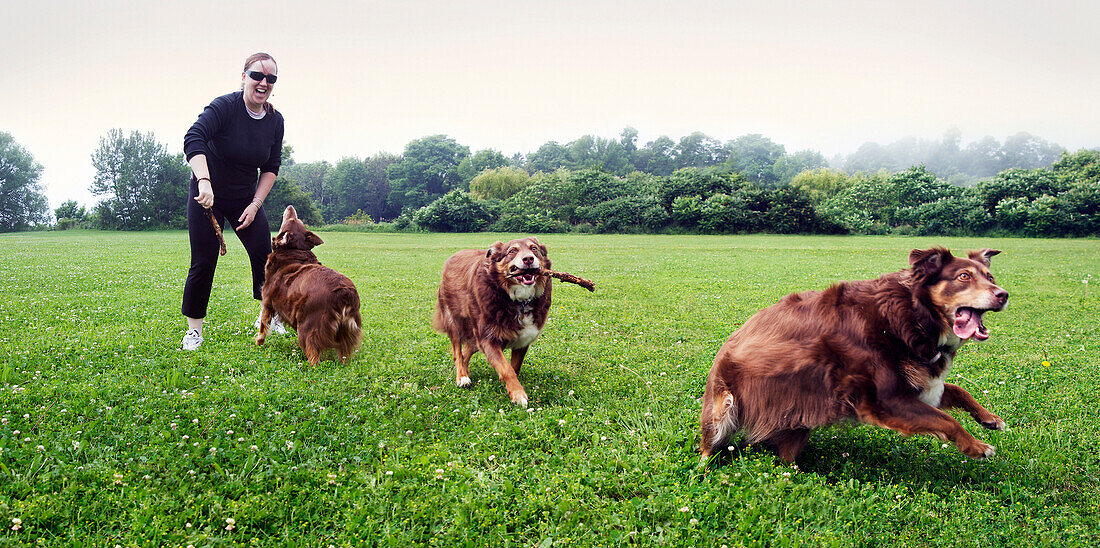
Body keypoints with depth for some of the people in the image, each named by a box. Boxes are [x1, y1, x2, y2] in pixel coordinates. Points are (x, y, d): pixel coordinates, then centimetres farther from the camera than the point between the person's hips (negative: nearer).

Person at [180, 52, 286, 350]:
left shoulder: (275, 121, -5)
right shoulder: (225, 106, -21)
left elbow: (271, 167, 2)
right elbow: (193, 138, -35)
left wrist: (255, 204, -8)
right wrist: (204, 181, -50)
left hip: (246, 199, 4)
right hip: (208, 195, -4)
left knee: (264, 253, -7)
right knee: (203, 263, -4)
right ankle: (194, 330, 10)